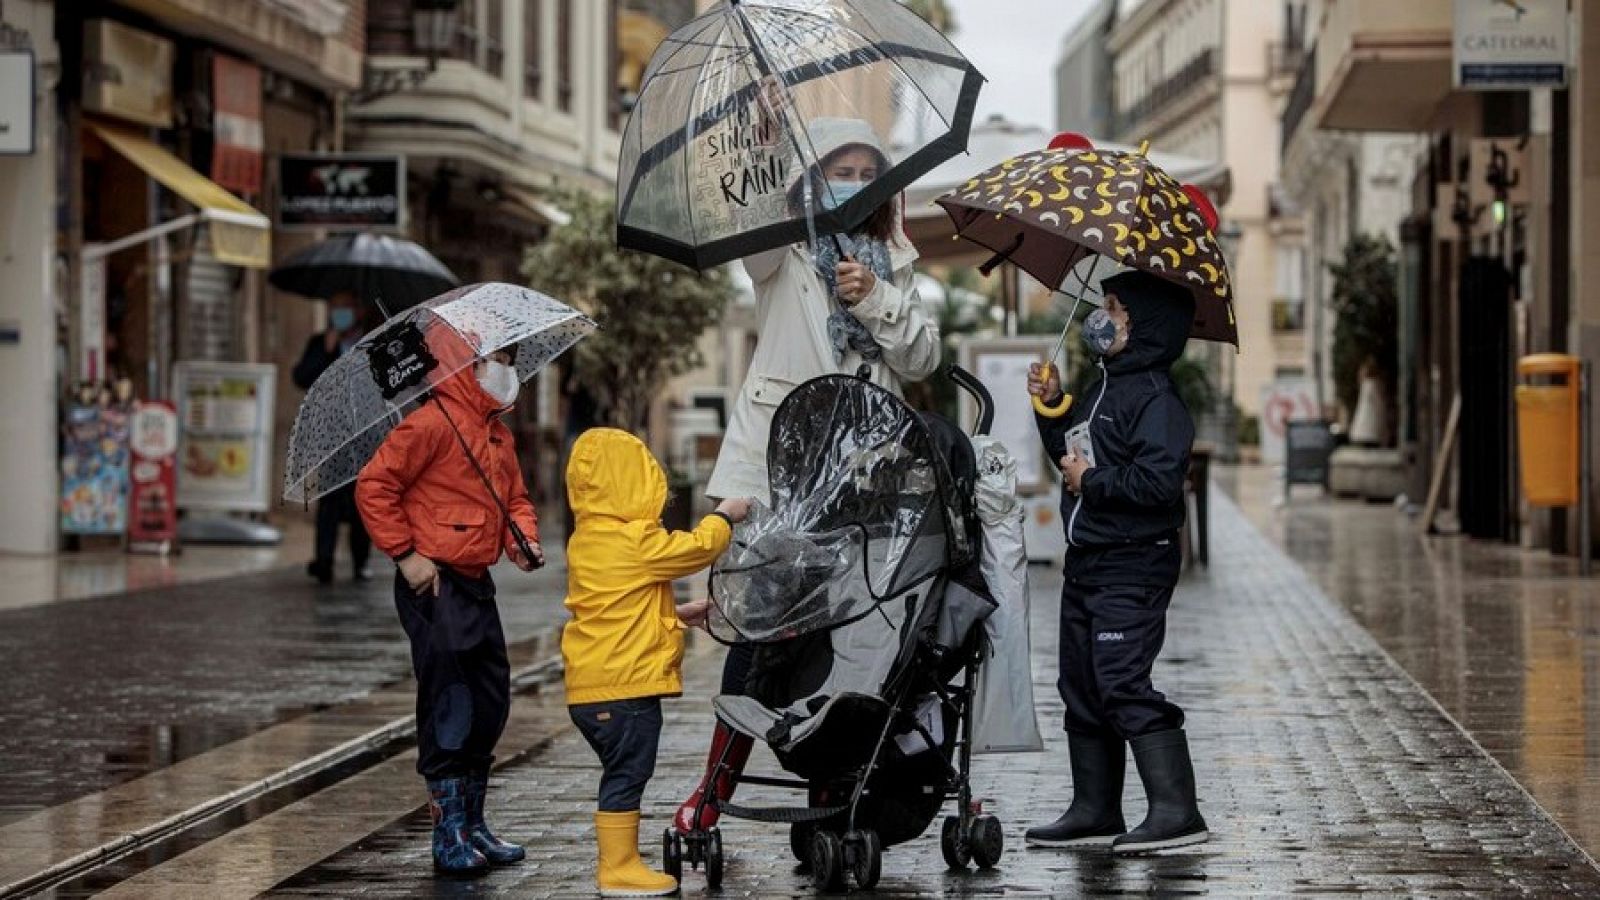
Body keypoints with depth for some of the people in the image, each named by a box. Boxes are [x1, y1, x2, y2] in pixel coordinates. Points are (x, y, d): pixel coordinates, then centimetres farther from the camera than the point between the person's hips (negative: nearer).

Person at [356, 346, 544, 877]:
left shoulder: (499, 434, 16)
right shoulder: (435, 422, -13)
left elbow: (515, 499, 24)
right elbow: (374, 485, -15)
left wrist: (523, 539, 3)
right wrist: (404, 554, -16)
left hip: (477, 585, 9)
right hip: (434, 586, -9)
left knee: (490, 704, 13)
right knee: (449, 708, -7)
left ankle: (473, 825, 25)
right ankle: (449, 837, -1)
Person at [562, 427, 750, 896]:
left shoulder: (586, 540, 15)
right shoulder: (636, 541, -17)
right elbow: (696, 548, -10)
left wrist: (678, 614, 26)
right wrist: (724, 517, 8)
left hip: (591, 684, 10)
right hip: (626, 683, -10)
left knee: (623, 775, 17)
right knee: (627, 774, -4)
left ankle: (619, 862, 23)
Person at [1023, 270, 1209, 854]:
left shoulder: (1153, 397, -13)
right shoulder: (1102, 389, 16)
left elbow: (1159, 481, -24)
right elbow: (1073, 455, 27)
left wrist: (1092, 480, -13)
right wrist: (1052, 407, 13)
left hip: (1132, 569, -10)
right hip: (1086, 562, 10)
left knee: (1124, 685, -14)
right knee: (1082, 689, 12)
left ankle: (1176, 811, -11)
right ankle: (1094, 810, 19)